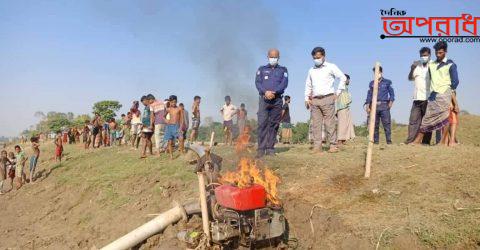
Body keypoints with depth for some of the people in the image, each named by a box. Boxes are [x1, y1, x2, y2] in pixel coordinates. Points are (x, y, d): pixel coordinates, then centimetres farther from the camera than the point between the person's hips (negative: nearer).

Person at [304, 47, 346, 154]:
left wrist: (337, 93, -1)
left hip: (327, 98, -4)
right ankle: (317, 147, -1)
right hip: (314, 100, 4)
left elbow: (343, 78, 3)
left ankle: (333, 145, -2)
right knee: (316, 124, -1)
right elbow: (308, 85, 24)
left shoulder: (331, 67, 5)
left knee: (330, 123, -6)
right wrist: (307, 98, 13)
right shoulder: (311, 70, 19)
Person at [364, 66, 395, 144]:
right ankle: (375, 141, 8)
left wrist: (391, 101, -6)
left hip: (384, 105, -2)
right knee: (374, 124, 2)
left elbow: (392, 93, 9)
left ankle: (389, 140, -6)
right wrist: (367, 105, 6)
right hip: (374, 106, 2)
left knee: (387, 123, -8)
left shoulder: (387, 82, 11)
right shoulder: (372, 83, 17)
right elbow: (369, 94, 14)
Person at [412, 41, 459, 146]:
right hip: (433, 95, 4)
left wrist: (450, 93, 1)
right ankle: (418, 140, 2)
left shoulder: (450, 64, 2)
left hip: (444, 95, -4)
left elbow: (455, 81, 1)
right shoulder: (431, 64, 15)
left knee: (444, 117, -6)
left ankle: (443, 141, -4)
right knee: (427, 117, 3)